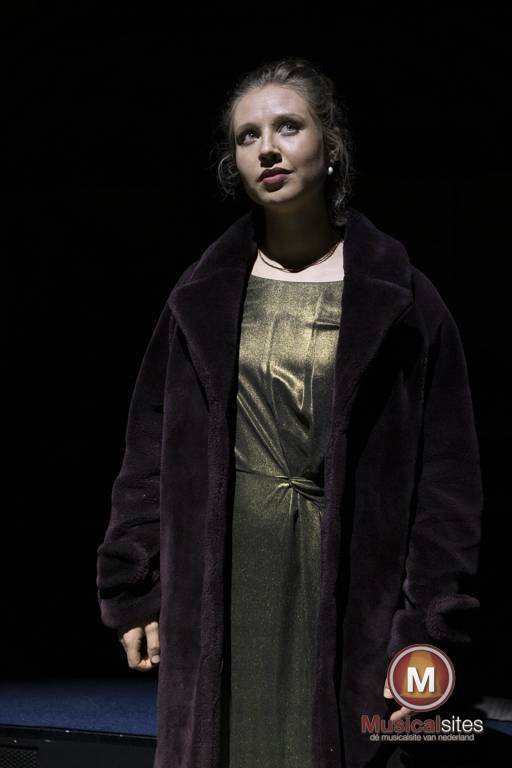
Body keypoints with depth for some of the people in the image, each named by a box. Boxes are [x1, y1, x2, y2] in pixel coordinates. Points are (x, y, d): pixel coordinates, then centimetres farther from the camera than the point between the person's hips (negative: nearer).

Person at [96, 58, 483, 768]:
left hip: (349, 591, -2)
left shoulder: (399, 301, -1)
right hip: (219, 583, 2)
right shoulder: (202, 298, 6)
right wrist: (135, 593, 4)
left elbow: (445, 473, -2)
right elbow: (152, 450, 8)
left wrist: (432, 627, -6)